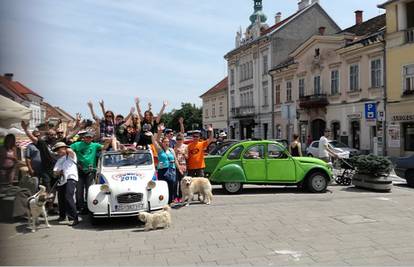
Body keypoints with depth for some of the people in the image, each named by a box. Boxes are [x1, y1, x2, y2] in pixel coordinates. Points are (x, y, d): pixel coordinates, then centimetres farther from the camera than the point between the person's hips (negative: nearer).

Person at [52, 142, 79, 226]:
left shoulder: (71, 155, 9)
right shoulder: (59, 160, 26)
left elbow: (70, 151, -15)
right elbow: (55, 172, 17)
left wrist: (66, 149, 8)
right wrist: (58, 172, -6)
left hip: (70, 179, -7)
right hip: (61, 180, 8)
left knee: (68, 198, -20)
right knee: (60, 199, 10)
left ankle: (74, 218, -21)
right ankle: (62, 216, 30)